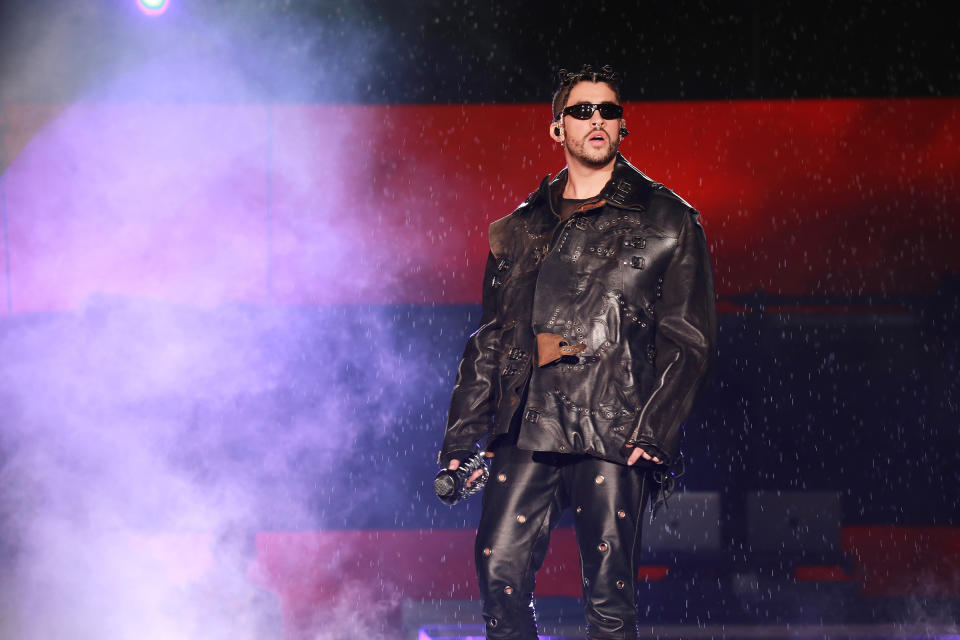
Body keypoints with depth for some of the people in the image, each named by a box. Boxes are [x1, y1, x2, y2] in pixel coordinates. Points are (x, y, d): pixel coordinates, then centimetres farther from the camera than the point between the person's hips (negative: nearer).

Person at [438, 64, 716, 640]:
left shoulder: (667, 222, 8)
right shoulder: (520, 229, 19)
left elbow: (691, 338, 2)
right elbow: (489, 341, 20)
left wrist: (654, 428, -10)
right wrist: (461, 438, 12)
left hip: (613, 433, -3)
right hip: (526, 429, 3)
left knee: (610, 594, -6)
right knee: (500, 570, -6)